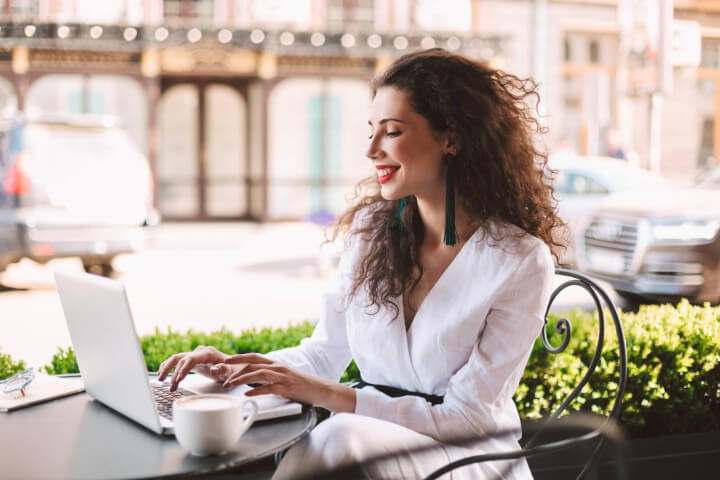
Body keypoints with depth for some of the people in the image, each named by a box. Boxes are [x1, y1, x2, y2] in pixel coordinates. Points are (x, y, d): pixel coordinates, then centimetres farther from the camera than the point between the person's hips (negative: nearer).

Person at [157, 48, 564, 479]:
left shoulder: (522, 261, -12)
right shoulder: (371, 226, 4)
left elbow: (466, 418, -13)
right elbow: (325, 352, 11)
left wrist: (323, 393, -21)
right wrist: (234, 367, -8)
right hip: (371, 435, 4)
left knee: (340, 438, -36)